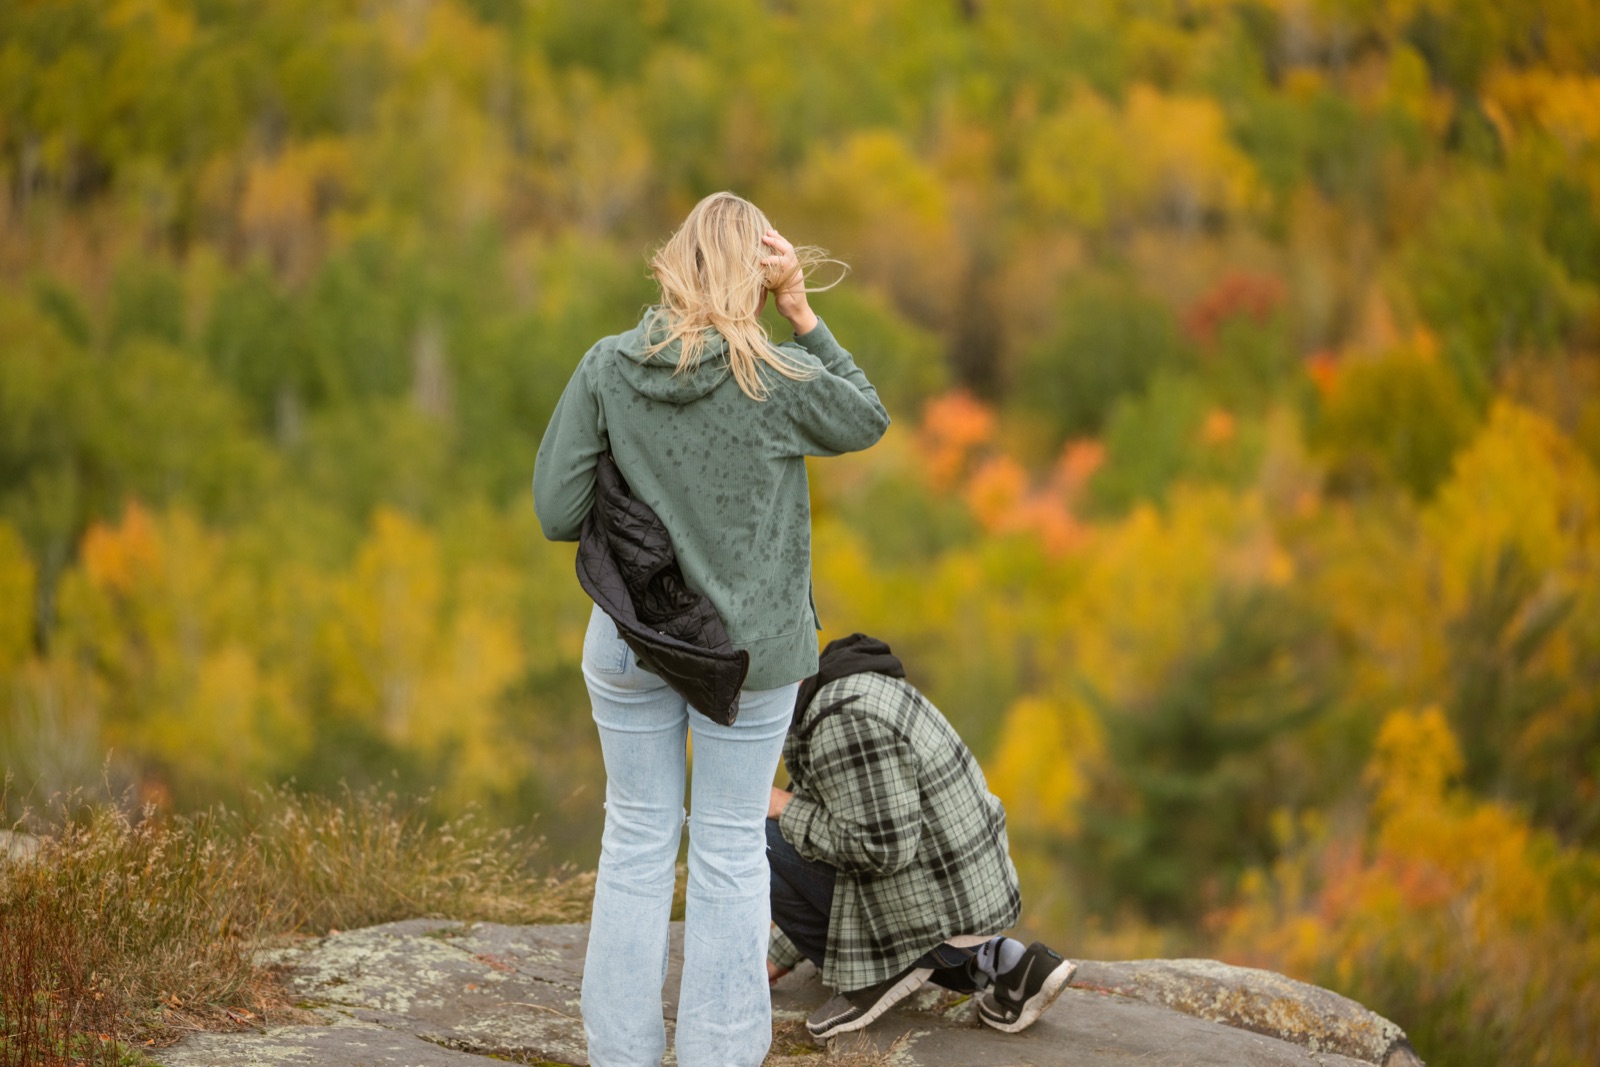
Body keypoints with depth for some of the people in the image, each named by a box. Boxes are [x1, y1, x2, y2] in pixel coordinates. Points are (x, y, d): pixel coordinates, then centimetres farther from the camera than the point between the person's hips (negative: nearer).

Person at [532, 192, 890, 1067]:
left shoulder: (607, 369, -10)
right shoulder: (780, 378, -15)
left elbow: (557, 510, -8)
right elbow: (869, 419, 5)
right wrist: (802, 316, -2)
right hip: (749, 643, -2)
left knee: (636, 839, 14)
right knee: (729, 849, 9)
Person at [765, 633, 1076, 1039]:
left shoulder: (846, 721, -22)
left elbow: (880, 849, -26)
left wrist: (789, 810, -11)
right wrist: (780, 956, 23)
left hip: (925, 907, -9)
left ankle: (882, 973, 1)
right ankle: (990, 957, 12)